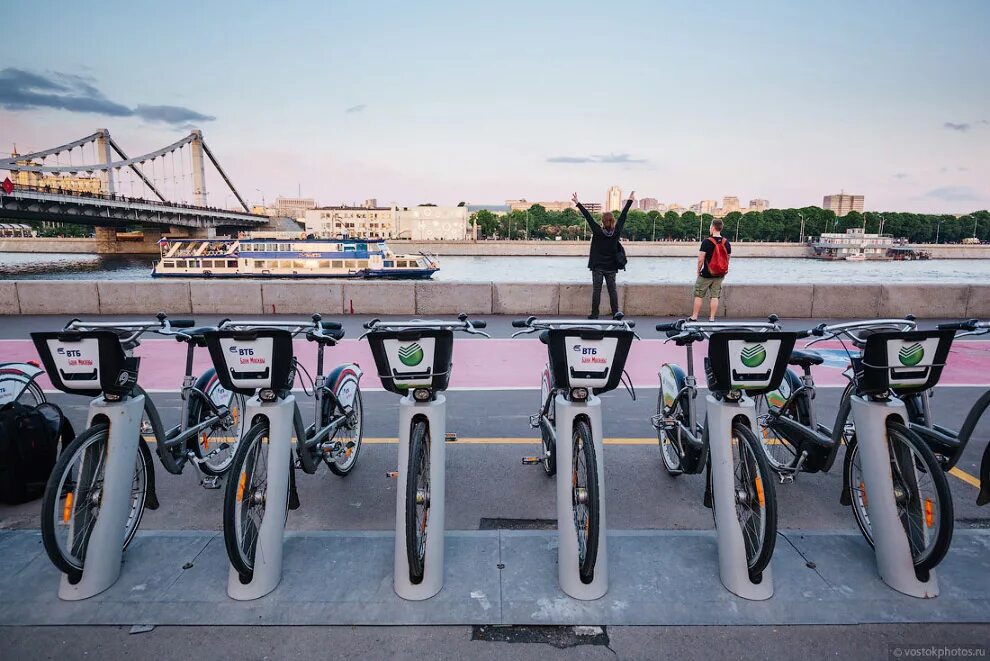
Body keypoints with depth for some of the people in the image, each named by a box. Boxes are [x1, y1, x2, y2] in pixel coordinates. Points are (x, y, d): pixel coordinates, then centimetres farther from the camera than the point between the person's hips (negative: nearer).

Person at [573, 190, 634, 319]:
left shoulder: (597, 231, -12)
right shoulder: (616, 232, -5)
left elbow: (588, 217, -9)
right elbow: (623, 216, 4)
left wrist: (577, 203, -6)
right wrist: (630, 200, 14)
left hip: (597, 267, -2)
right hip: (611, 267, 2)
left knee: (596, 290, 2)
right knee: (612, 290, 6)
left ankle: (594, 314, 3)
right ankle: (616, 313, 5)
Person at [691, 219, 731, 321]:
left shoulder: (707, 242, -14)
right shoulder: (726, 243, 4)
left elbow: (701, 259, -15)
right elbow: (727, 259, 10)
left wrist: (698, 271, -1)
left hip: (706, 274, -5)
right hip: (720, 275, 5)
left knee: (698, 296, 6)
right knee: (715, 297, 8)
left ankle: (694, 317, 10)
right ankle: (712, 318, 8)